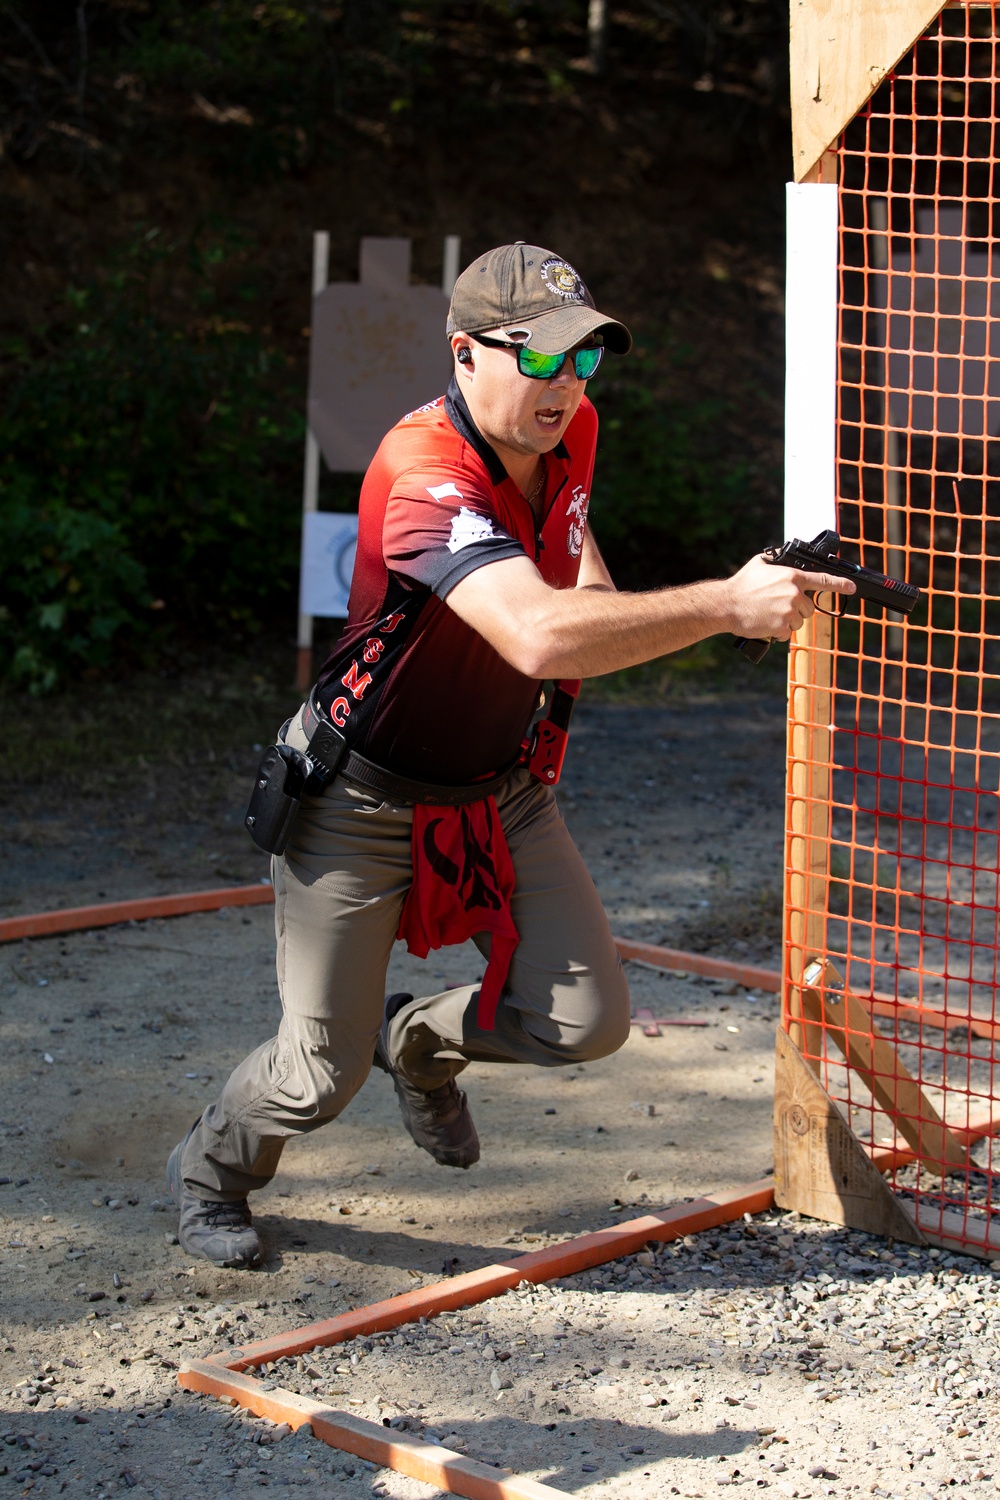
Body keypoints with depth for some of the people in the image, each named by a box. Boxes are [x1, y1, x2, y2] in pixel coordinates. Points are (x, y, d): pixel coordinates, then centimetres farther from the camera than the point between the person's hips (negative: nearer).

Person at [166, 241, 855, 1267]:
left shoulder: (570, 433, -8)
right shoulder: (426, 478, -33)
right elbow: (541, 639, -50)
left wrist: (588, 576, -3)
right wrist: (726, 604, -54)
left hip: (498, 787, 7)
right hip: (362, 799, -7)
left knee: (585, 1021, -4)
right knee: (322, 1073, -1)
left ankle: (423, 1040, 29)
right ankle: (209, 1171, 33)